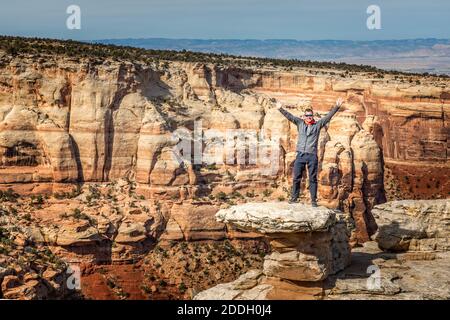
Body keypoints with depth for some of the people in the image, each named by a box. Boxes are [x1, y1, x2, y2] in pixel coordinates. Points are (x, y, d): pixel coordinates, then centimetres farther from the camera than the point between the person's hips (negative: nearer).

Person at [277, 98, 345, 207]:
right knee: (296, 178, 4)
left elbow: (328, 116, 4)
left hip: (312, 155, -1)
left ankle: (313, 200, 5)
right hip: (300, 155, 1)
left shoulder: (318, 124, 9)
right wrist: (281, 109, -8)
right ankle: (294, 197, 13)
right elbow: (289, 116, 5)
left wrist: (336, 107, -5)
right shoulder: (300, 123, 11)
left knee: (313, 179, 1)